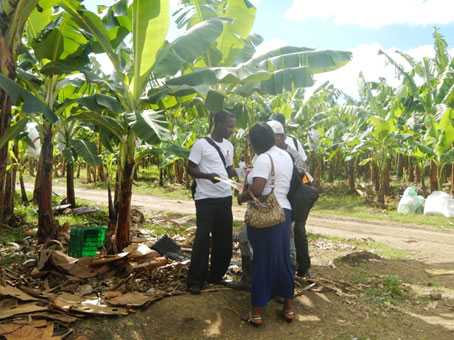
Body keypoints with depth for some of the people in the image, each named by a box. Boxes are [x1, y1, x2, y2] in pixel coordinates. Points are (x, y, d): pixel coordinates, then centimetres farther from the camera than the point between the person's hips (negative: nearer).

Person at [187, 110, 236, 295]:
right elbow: (190, 169, -8)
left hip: (225, 197, 7)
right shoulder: (201, 144, -8)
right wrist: (208, 175, -25)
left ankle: (215, 275, 28)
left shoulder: (229, 146, 12)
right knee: (202, 238, -3)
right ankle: (195, 280, 9)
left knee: (224, 238, 12)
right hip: (206, 198, -7)